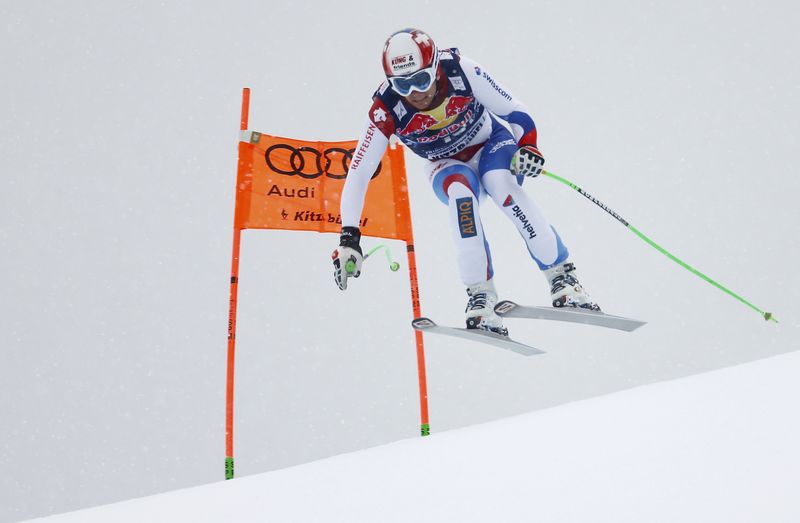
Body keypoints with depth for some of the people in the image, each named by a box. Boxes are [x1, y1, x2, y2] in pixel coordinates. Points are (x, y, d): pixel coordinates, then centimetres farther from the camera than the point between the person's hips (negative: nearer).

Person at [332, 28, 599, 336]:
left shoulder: (462, 71, -28)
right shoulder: (386, 111, -26)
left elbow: (515, 111, -15)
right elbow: (358, 175, -25)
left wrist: (528, 146, -33)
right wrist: (349, 237, -30)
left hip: (492, 142, 0)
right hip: (448, 166, 1)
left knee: (500, 184, -33)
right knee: (461, 192, -34)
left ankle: (561, 276, -22)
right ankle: (480, 295, -30)